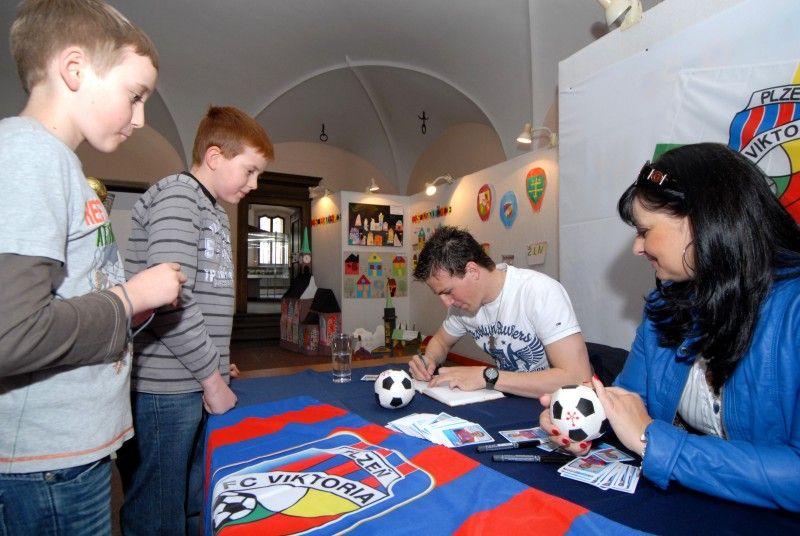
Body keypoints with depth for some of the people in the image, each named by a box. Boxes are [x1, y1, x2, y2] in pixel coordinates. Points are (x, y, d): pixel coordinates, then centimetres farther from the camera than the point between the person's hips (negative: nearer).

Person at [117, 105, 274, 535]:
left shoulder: (216, 213, 17)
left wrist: (216, 368, 11)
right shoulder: (176, 195, -12)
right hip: (164, 391, -9)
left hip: (195, 387, 9)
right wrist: (212, 377, -14)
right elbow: (170, 301, -23)